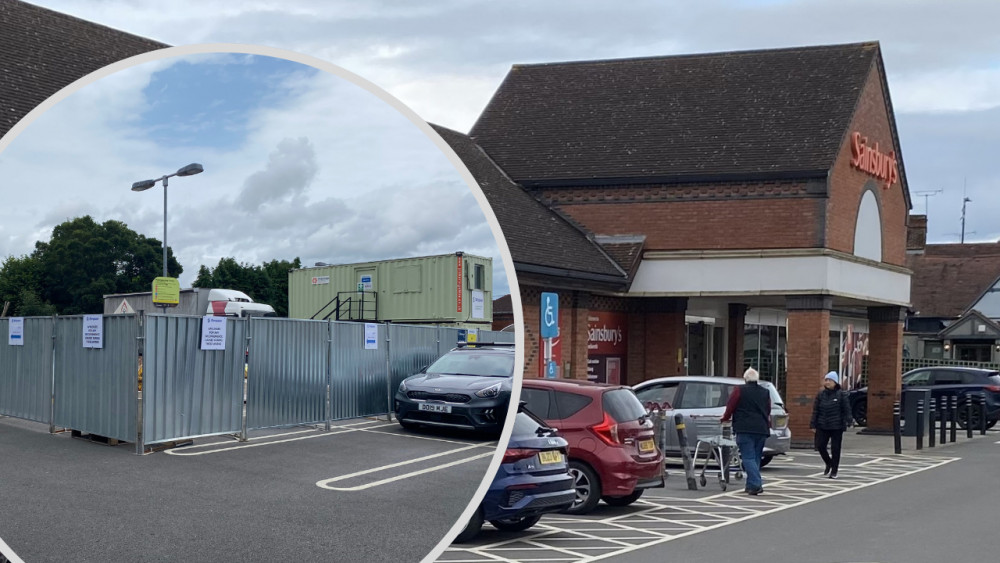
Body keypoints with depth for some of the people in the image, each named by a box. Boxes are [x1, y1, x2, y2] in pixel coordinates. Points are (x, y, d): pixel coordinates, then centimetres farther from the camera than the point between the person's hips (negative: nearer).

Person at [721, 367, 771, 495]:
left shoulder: (740, 390, -1)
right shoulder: (765, 392, 14)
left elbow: (730, 407, 0)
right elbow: (768, 412, 20)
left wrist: (725, 418, 18)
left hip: (745, 429, -5)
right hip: (762, 429, 5)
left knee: (748, 458, -6)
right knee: (756, 458, 14)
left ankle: (756, 485, -20)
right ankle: (751, 485, 16)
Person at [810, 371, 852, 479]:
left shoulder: (841, 395, -3)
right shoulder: (820, 395, 7)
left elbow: (847, 409, -5)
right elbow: (815, 410, 7)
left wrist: (848, 422, -16)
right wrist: (813, 424, 2)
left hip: (836, 427, -3)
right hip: (822, 426, 3)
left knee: (835, 449, 1)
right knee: (820, 446, -2)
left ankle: (834, 471, 12)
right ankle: (828, 463, 25)